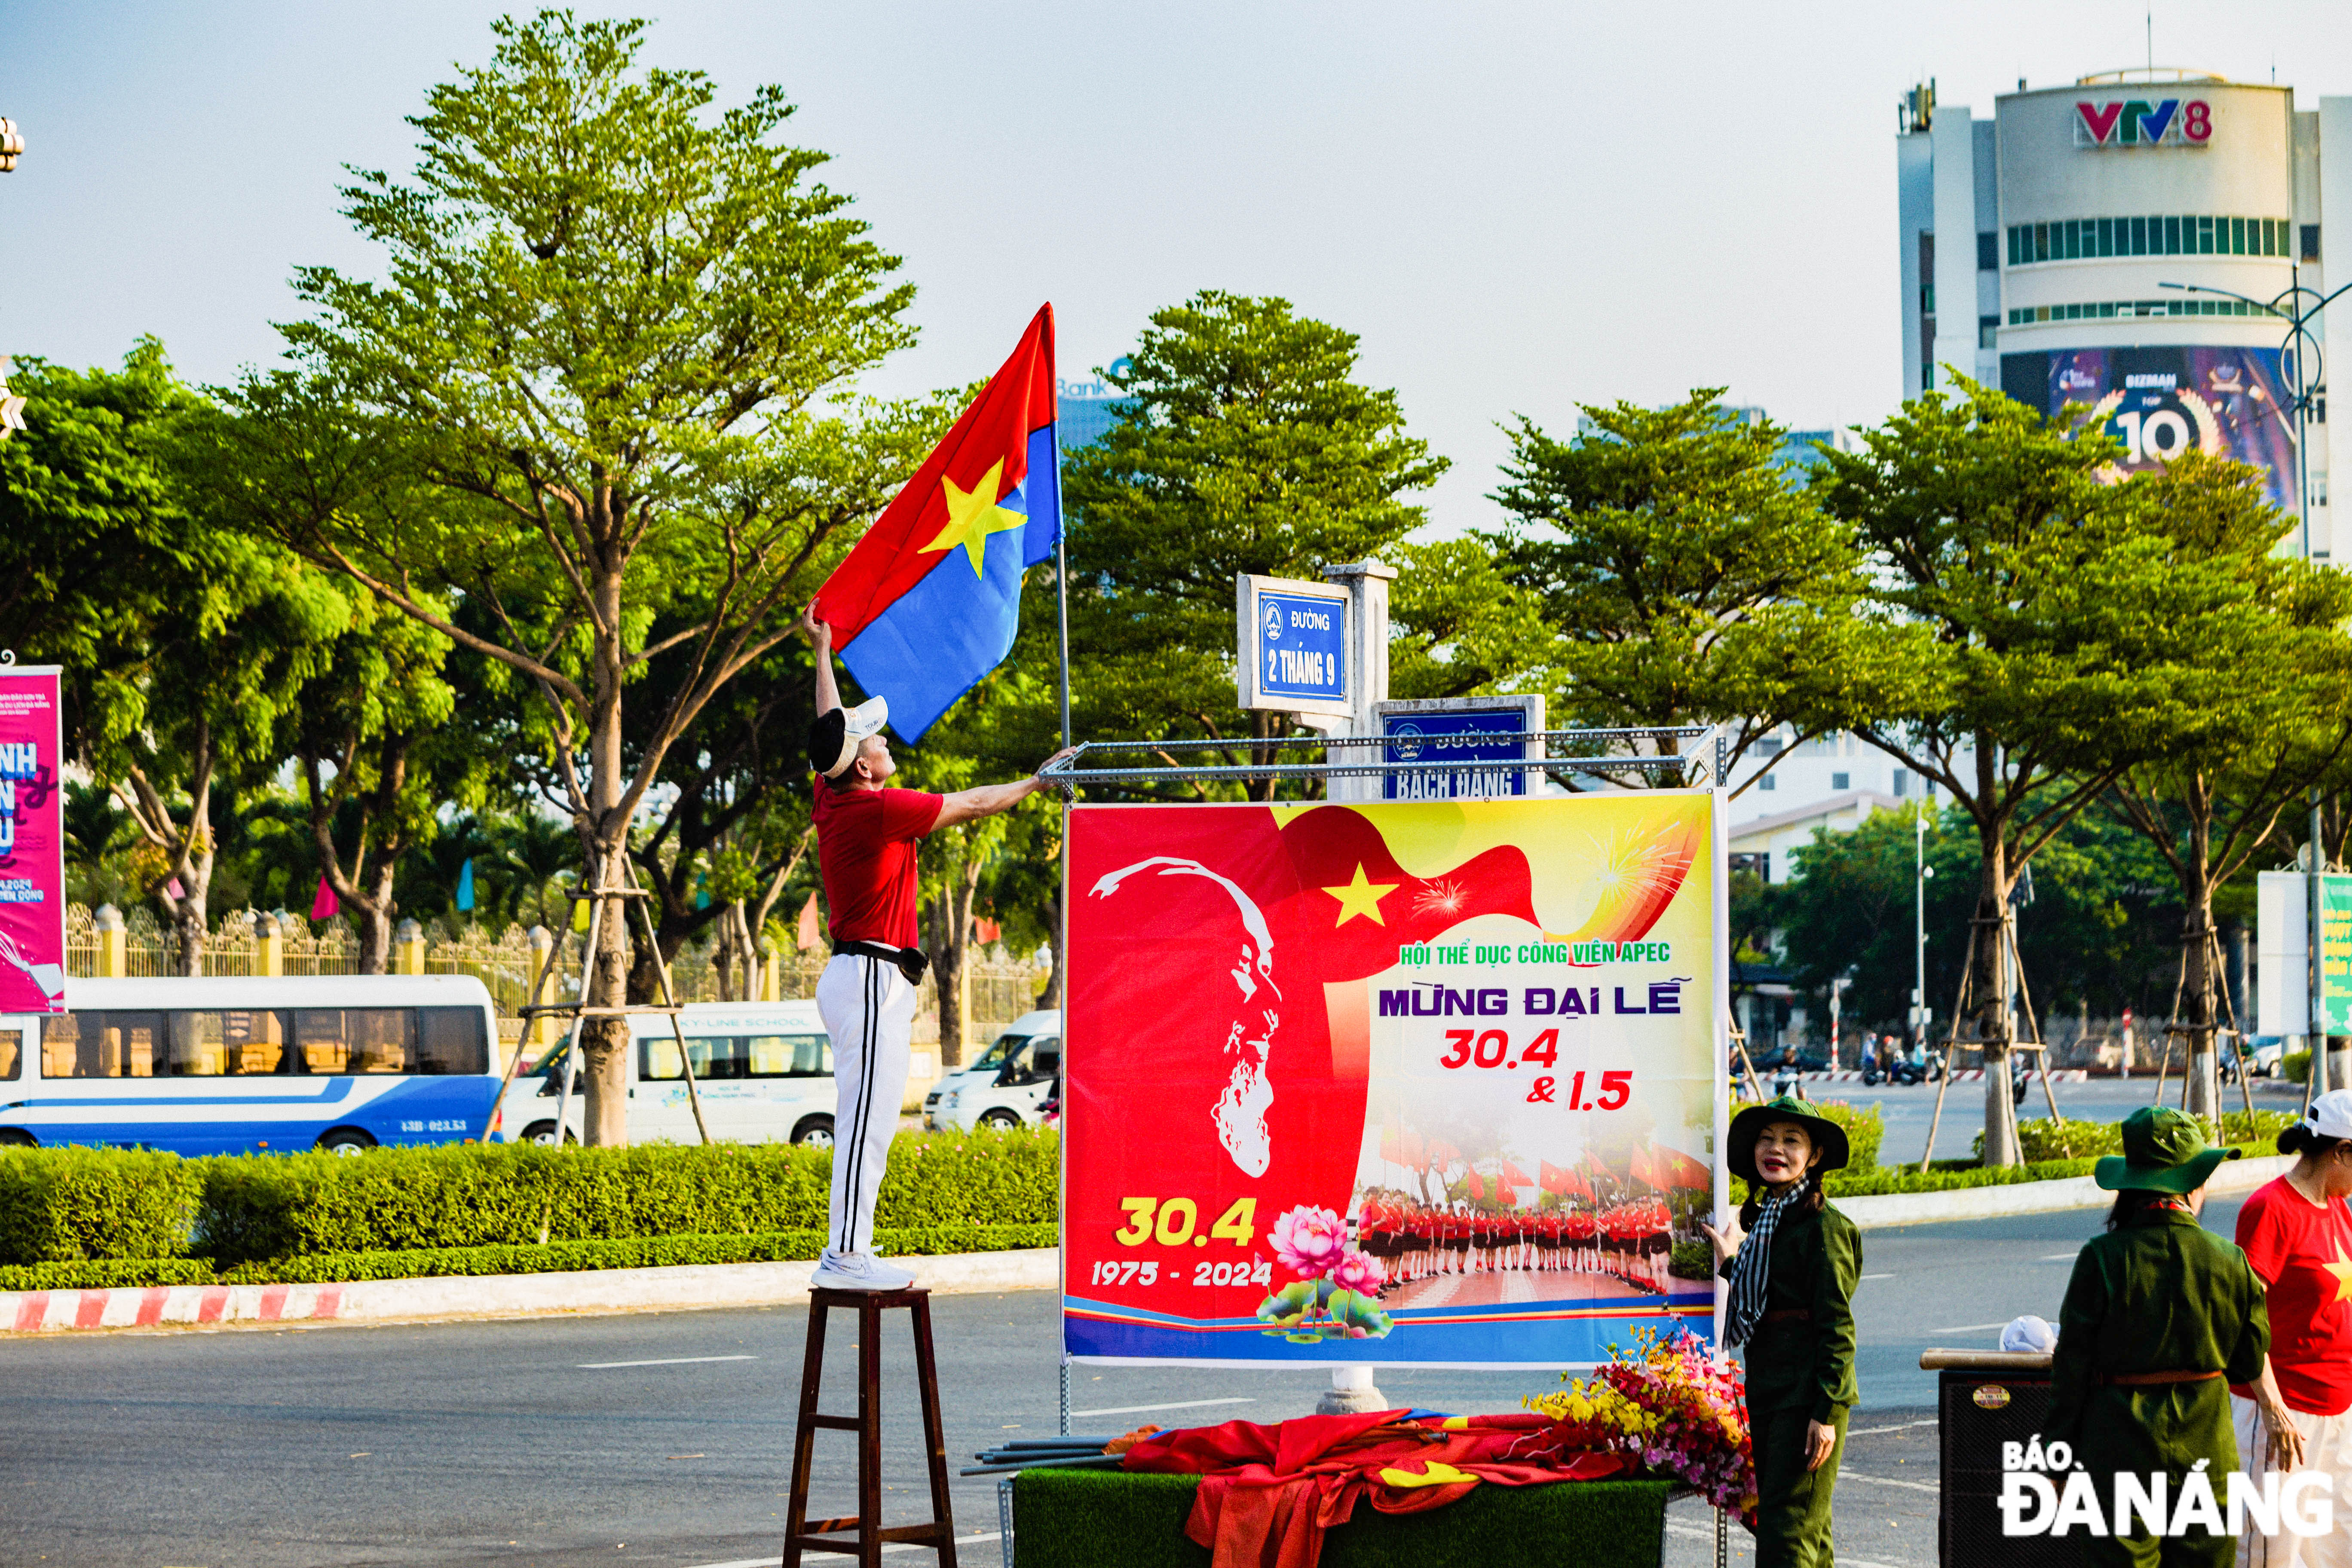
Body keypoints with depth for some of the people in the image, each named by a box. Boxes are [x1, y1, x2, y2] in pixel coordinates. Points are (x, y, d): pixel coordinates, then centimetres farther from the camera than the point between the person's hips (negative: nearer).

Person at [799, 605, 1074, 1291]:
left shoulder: (831, 799, 9)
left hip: (852, 973, 10)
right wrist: (1037, 782, 12)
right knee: (867, 1118, -13)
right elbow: (972, 804, -4)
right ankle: (846, 1257, -18)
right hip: (874, 979, -10)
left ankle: (847, 1253, 10)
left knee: (864, 1120, 10)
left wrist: (823, 650, 39)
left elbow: (832, 728, 28)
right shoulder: (879, 809, -14)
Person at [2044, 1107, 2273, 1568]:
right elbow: (2250, 1366, 7)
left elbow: (2071, 1369, -7)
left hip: (2121, 1452, -2)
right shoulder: (2230, 1263, -3)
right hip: (2207, 1452, 2)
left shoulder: (2103, 1259, -10)